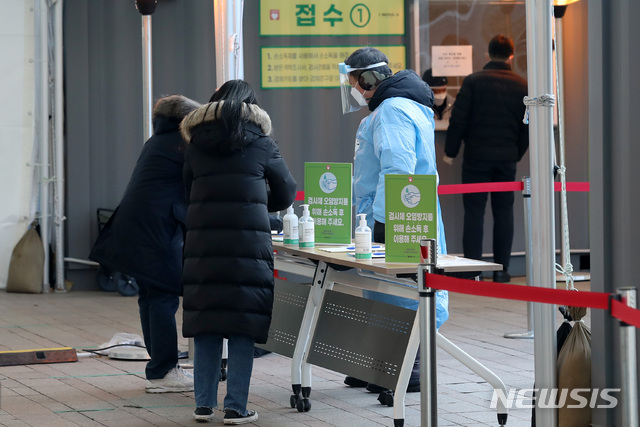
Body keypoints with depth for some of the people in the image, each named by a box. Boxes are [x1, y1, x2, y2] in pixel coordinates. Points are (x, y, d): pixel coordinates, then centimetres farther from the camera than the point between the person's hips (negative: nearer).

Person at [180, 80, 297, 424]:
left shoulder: (196, 146, 11)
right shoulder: (260, 144, 5)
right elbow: (286, 194, 13)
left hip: (202, 243, 3)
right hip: (248, 244, -3)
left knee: (205, 328, 8)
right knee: (243, 329, 1)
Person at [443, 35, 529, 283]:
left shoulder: (473, 81, -5)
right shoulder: (522, 86, 4)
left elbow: (458, 120, -7)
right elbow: (527, 126, 8)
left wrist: (450, 151, 3)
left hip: (477, 157, -2)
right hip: (507, 158, 2)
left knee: (474, 211, 1)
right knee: (504, 212, 8)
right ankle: (502, 269, 8)